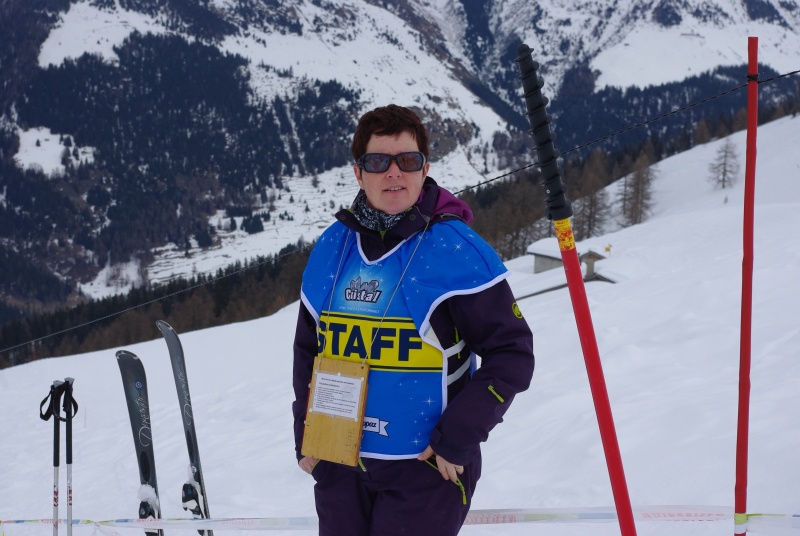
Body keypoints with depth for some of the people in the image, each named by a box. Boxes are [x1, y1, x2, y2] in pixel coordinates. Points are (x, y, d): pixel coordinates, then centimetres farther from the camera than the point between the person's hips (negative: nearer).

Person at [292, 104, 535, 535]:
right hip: (339, 465, 5)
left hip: (426, 468, -5)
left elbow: (511, 355, -9)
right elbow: (308, 351, 17)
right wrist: (305, 438, 12)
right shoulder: (331, 248, 5)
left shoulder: (457, 251, -10)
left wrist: (456, 440, -13)